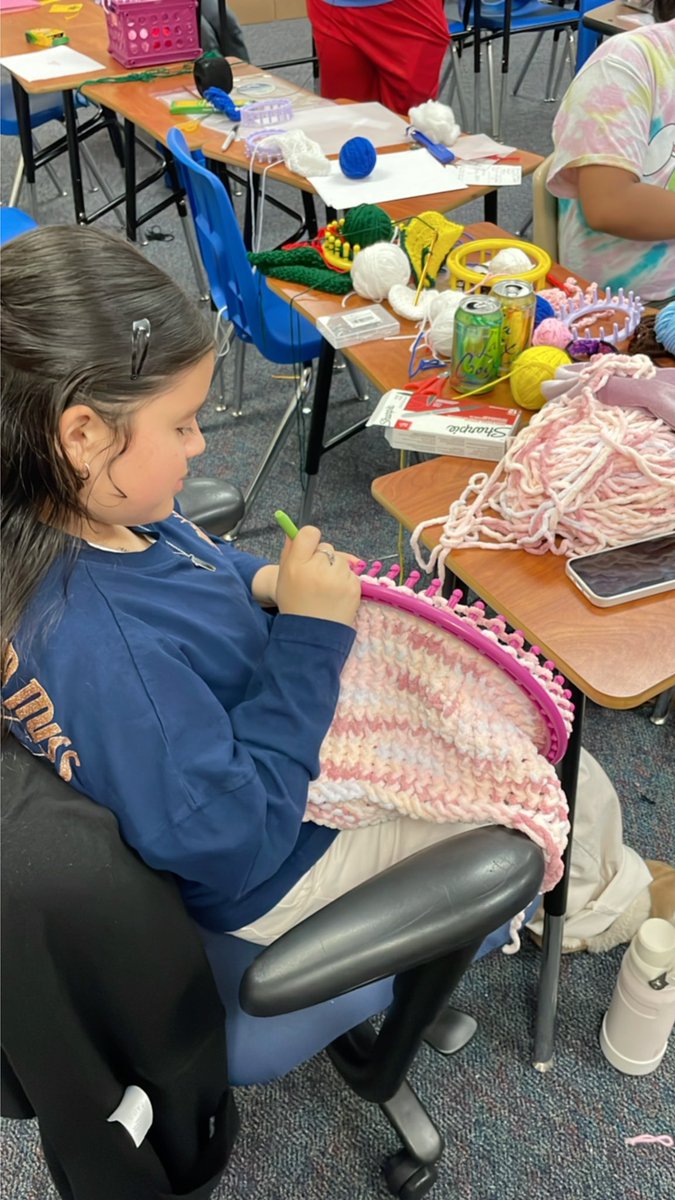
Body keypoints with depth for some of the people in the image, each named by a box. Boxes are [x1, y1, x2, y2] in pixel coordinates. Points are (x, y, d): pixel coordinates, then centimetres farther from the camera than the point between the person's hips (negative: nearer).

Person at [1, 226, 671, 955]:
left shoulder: (93, 522, -14)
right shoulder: (100, 653, -43)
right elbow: (233, 845, -33)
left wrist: (262, 584, -11)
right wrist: (307, 634, -32)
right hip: (269, 876, -8)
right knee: (574, 784, 6)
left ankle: (607, 884, 45)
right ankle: (599, 894, 44)